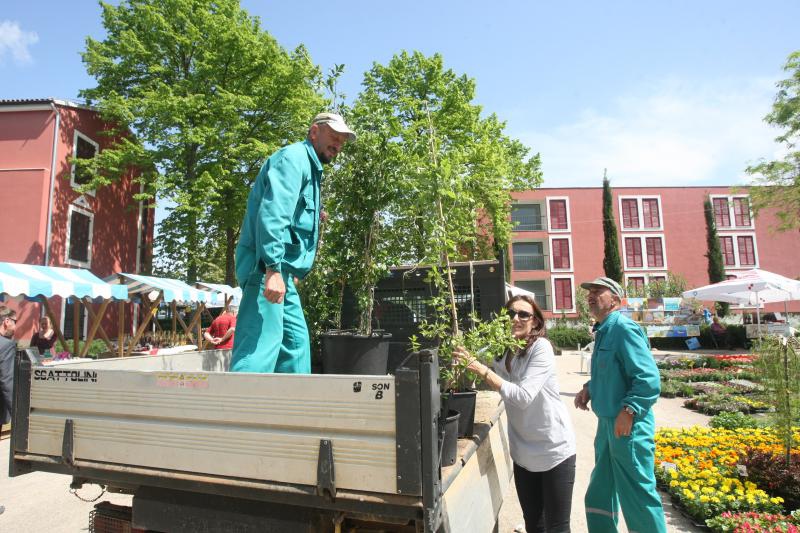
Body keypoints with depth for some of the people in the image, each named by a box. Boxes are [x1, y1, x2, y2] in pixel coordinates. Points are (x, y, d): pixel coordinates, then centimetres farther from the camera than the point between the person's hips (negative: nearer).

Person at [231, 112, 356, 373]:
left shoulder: (309, 166, 26)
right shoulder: (294, 156, -5)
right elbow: (272, 212, -22)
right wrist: (273, 268, -29)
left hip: (279, 272, 11)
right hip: (267, 269, -11)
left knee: (296, 342, 14)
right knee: (261, 344, -15)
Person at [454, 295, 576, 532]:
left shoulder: (541, 347, -17)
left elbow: (523, 396, -26)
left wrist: (484, 371, -26)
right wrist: (470, 360, -8)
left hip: (555, 450, -6)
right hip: (523, 453, 6)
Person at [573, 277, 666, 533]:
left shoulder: (623, 328, -18)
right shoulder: (603, 331, 11)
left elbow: (649, 378, -25)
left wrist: (628, 410, -28)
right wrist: (589, 388, 7)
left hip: (627, 428, -10)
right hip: (607, 424, 10)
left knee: (638, 497, 6)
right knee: (600, 494, 22)